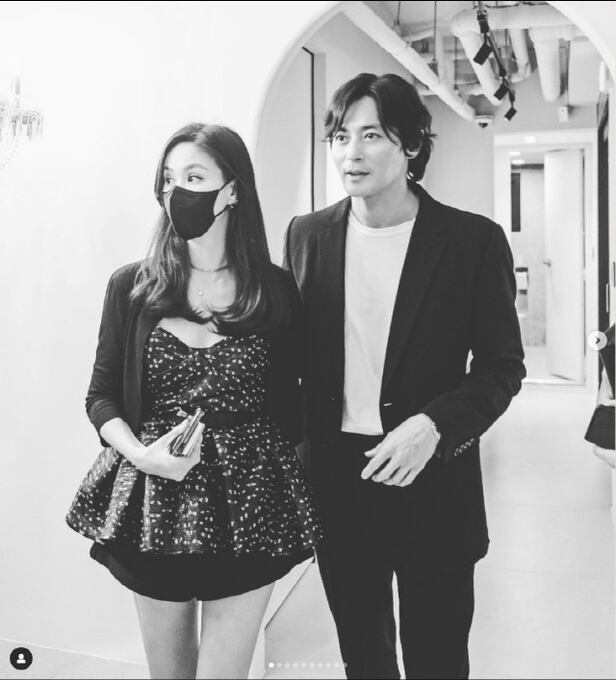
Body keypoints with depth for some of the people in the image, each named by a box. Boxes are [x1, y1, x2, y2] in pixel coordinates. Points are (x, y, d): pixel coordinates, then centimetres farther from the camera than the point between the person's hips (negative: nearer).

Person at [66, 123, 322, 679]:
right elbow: (101, 397, 5)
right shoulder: (133, 287, 0)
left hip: (245, 505, -1)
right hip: (152, 505, 2)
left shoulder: (274, 290, -2)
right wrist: (140, 454, -12)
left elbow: (288, 399, 6)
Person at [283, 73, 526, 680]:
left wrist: (434, 425, -19)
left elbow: (502, 365, -4)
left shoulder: (474, 240, -7)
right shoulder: (306, 235, 2)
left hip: (432, 483, -2)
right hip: (335, 480, 3)